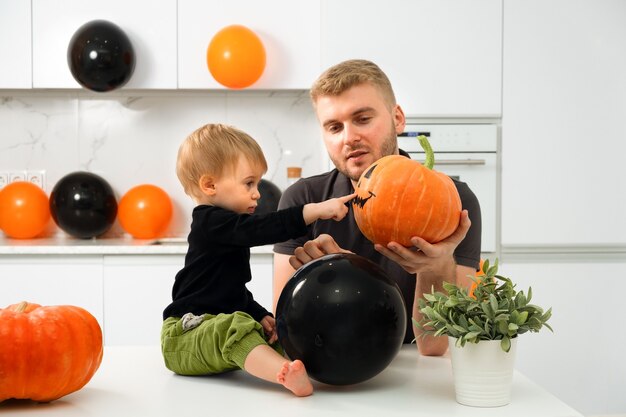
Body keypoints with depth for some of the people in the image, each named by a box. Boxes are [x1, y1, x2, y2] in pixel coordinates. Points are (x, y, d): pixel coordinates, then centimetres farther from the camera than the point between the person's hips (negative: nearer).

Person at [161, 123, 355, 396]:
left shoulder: (224, 229, 20)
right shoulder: (211, 223, -14)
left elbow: (234, 290, 27)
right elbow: (263, 229, -31)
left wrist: (259, 316, 14)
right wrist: (316, 210, -34)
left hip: (218, 328, 13)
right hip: (186, 337, -13)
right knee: (235, 328, -39)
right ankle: (288, 375, -62)